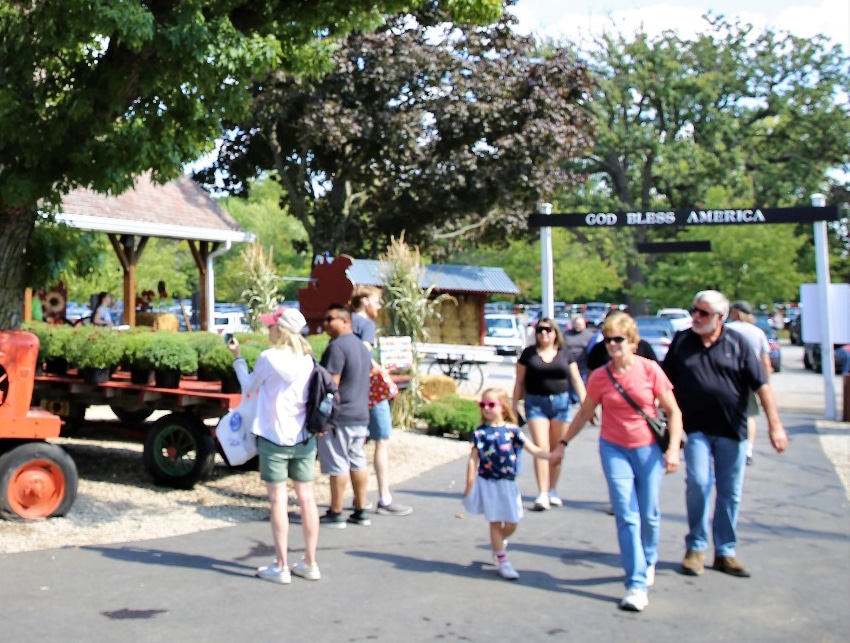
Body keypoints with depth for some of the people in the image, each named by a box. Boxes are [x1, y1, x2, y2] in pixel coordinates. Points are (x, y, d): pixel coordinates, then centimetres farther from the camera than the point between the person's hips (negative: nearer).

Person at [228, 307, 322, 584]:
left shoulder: (268, 358, -12)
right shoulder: (308, 359, 3)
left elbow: (249, 386, 4)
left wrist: (237, 356, 14)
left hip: (274, 439, -5)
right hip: (305, 439, 5)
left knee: (278, 500, 1)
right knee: (306, 498, 9)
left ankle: (281, 567, 4)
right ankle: (310, 563, 16)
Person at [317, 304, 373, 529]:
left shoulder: (337, 346, -14)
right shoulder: (361, 346, 15)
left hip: (339, 416, -9)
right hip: (361, 414, 9)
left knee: (337, 466, -3)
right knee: (358, 463, 12)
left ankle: (335, 514, 3)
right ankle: (361, 512, 17)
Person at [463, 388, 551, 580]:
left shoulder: (512, 430, -2)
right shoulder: (479, 433, -5)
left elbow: (534, 450, -3)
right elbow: (473, 459, -4)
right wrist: (469, 485, -7)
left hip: (508, 484, 2)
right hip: (488, 483, -2)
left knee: (512, 524, 7)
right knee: (495, 522, 3)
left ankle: (498, 542, 39)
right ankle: (503, 561, 16)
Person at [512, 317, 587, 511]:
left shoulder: (564, 355, 7)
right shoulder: (528, 353, 4)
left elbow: (576, 380, 6)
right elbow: (519, 382, 6)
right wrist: (514, 405, 1)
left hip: (561, 402, 2)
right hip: (536, 402, -2)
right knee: (541, 447, -11)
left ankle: (553, 491, 22)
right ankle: (542, 494, -12)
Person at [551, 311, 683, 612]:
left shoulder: (650, 369, -9)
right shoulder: (599, 377, -4)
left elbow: (673, 412, -3)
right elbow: (584, 414, 10)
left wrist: (673, 448, -11)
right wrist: (562, 443, 10)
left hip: (649, 448, 0)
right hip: (614, 449, 0)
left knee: (649, 514, 9)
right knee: (626, 517, -6)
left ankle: (648, 563, 37)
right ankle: (637, 585, -5)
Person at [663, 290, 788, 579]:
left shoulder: (737, 343, 0)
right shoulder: (681, 341, 3)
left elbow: (761, 385, -2)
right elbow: (666, 383, 9)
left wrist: (775, 424, -8)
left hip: (732, 430, 1)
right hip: (697, 428, -1)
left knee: (730, 493, 7)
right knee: (698, 483, -14)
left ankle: (725, 552, 20)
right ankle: (696, 547, 2)